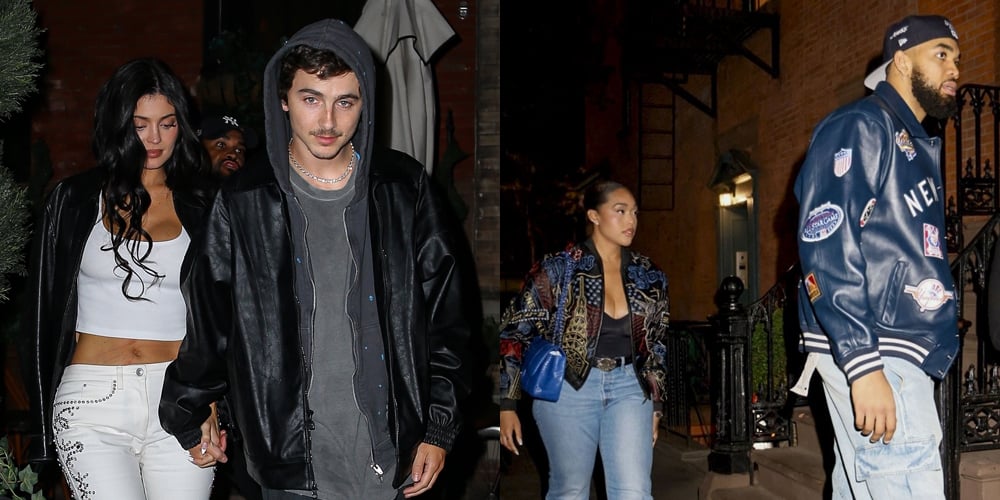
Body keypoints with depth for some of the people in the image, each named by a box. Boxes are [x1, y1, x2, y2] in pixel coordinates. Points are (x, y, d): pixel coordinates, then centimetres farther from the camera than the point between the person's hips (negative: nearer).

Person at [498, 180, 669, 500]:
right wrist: (508, 405, -8)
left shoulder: (649, 277, 7)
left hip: (628, 388, 3)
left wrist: (655, 403, 16)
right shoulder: (559, 267, -6)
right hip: (569, 388, -3)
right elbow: (513, 333, -4)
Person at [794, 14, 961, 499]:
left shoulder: (917, 145, 22)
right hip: (871, 354, -9)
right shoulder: (859, 126, -6)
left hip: (901, 354, 9)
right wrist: (864, 366, -24)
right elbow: (825, 244, -18)